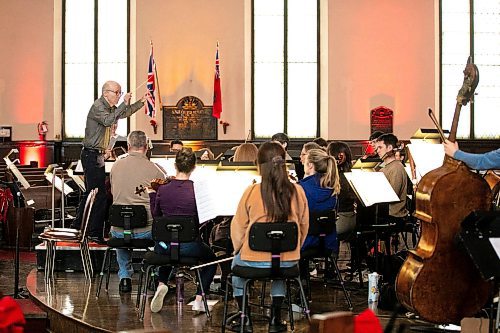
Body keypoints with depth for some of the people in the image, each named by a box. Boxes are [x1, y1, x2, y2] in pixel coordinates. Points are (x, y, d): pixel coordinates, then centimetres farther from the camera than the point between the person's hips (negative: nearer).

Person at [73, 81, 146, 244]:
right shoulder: (97, 107, -15)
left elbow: (126, 113, 34)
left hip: (98, 155, 10)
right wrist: (124, 104, -31)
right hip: (91, 155, -10)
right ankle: (95, 234, -7)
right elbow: (108, 121, -34)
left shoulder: (112, 108, 14)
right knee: (100, 195, -11)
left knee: (91, 192, 17)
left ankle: (77, 227, 27)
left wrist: (141, 102, 23)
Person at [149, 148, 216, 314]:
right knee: (211, 258, 29)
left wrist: (152, 193, 20)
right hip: (190, 246, -3)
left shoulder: (162, 189, -6)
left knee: (166, 251, 40)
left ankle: (161, 284, 15)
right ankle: (199, 299, 15)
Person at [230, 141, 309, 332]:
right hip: (289, 260, 2)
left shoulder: (252, 192, -11)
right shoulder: (297, 191, -4)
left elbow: (238, 227, -1)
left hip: (254, 259, -2)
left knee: (236, 263, 32)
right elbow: (304, 227, 7)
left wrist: (238, 249, 17)